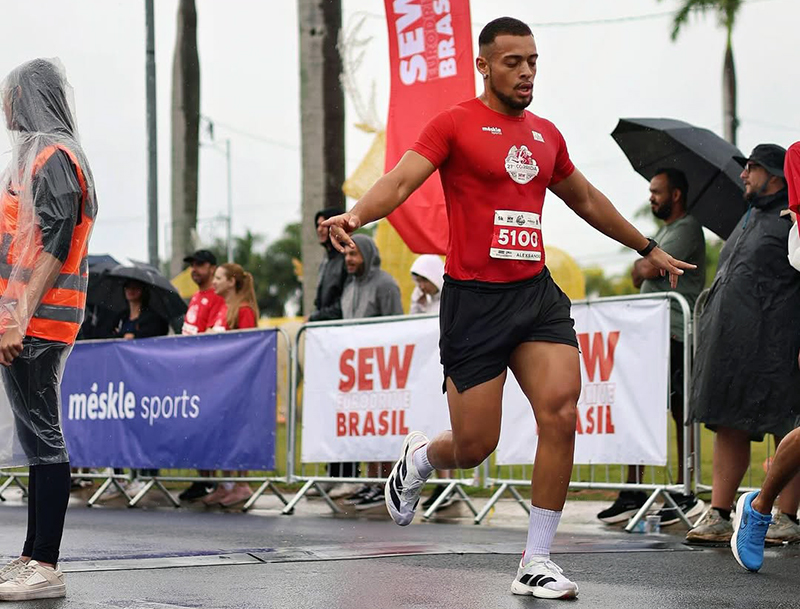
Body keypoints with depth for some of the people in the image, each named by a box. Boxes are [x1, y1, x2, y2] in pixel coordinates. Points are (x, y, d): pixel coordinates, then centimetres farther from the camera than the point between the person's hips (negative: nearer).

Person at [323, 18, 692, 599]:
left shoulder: (546, 134, 14)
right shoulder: (455, 124, -3)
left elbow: (587, 199, 29)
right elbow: (402, 180, -16)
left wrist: (647, 247, 38)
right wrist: (356, 214, -37)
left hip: (536, 293, 5)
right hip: (473, 297, -5)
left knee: (561, 411, -14)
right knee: (474, 446, -2)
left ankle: (536, 562, -3)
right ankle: (419, 458, 37)